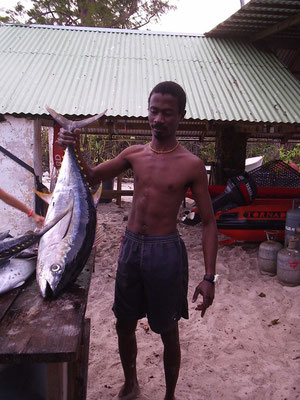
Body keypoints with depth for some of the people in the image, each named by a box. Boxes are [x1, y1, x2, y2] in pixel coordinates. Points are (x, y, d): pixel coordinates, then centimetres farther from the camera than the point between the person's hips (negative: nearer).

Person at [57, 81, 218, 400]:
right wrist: (75, 149, -12)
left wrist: (209, 277, -13)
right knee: (124, 324, 18)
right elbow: (91, 178, 8)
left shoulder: (191, 165, -10)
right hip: (130, 246, 5)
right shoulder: (135, 154, 3)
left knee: (168, 332, 12)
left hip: (165, 251, -4)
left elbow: (208, 222, -8)